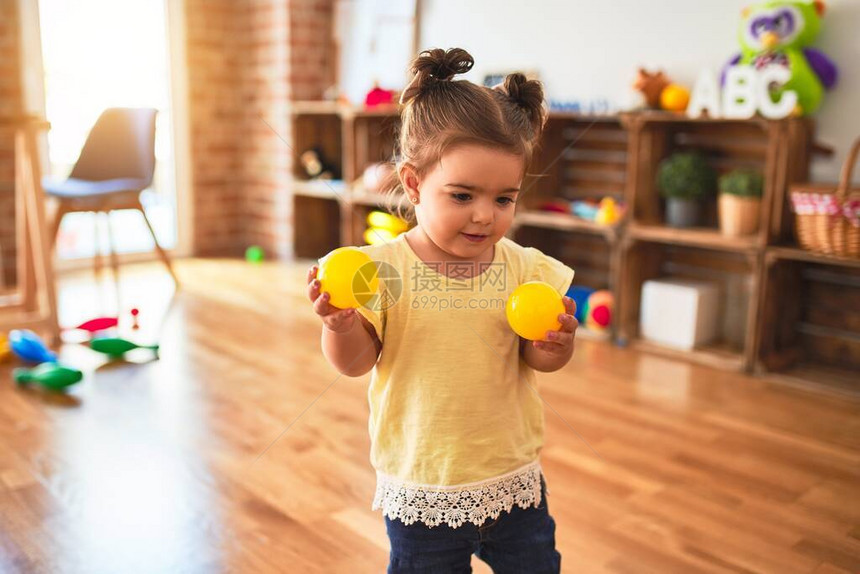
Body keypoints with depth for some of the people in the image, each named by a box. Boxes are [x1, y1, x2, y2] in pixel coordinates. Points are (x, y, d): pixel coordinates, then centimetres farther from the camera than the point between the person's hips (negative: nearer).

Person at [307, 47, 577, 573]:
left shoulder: (523, 268, -6)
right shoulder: (384, 268, -14)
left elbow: (541, 361, -2)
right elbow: (356, 361, -13)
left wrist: (557, 341, -24)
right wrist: (341, 323, -33)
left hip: (513, 480, 2)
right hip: (420, 487, -2)